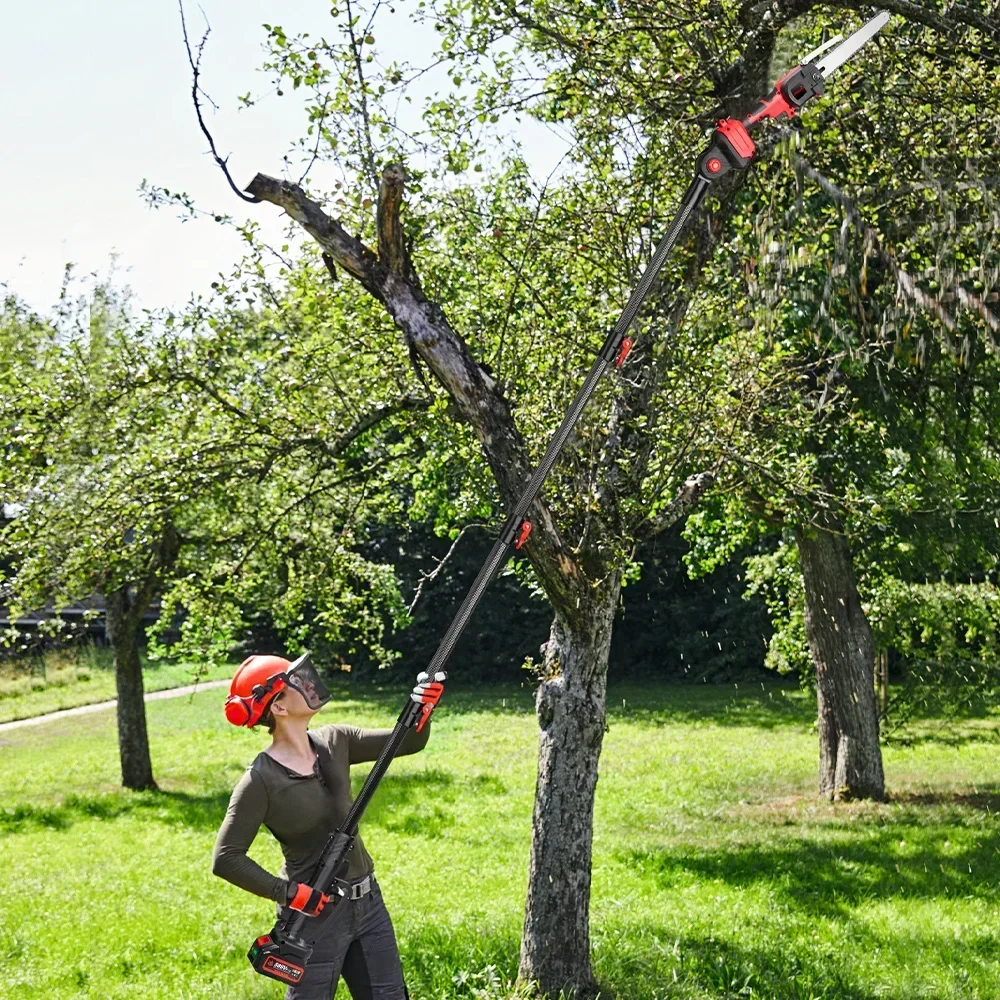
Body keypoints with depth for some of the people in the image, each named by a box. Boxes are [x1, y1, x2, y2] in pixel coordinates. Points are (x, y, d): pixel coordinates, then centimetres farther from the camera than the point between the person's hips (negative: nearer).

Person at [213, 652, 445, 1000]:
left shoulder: (333, 742, 2)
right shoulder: (261, 779, -17)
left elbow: (408, 742, 8)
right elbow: (226, 859, -16)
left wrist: (422, 709, -12)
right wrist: (287, 892, -19)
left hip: (368, 902, 7)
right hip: (315, 912, -7)